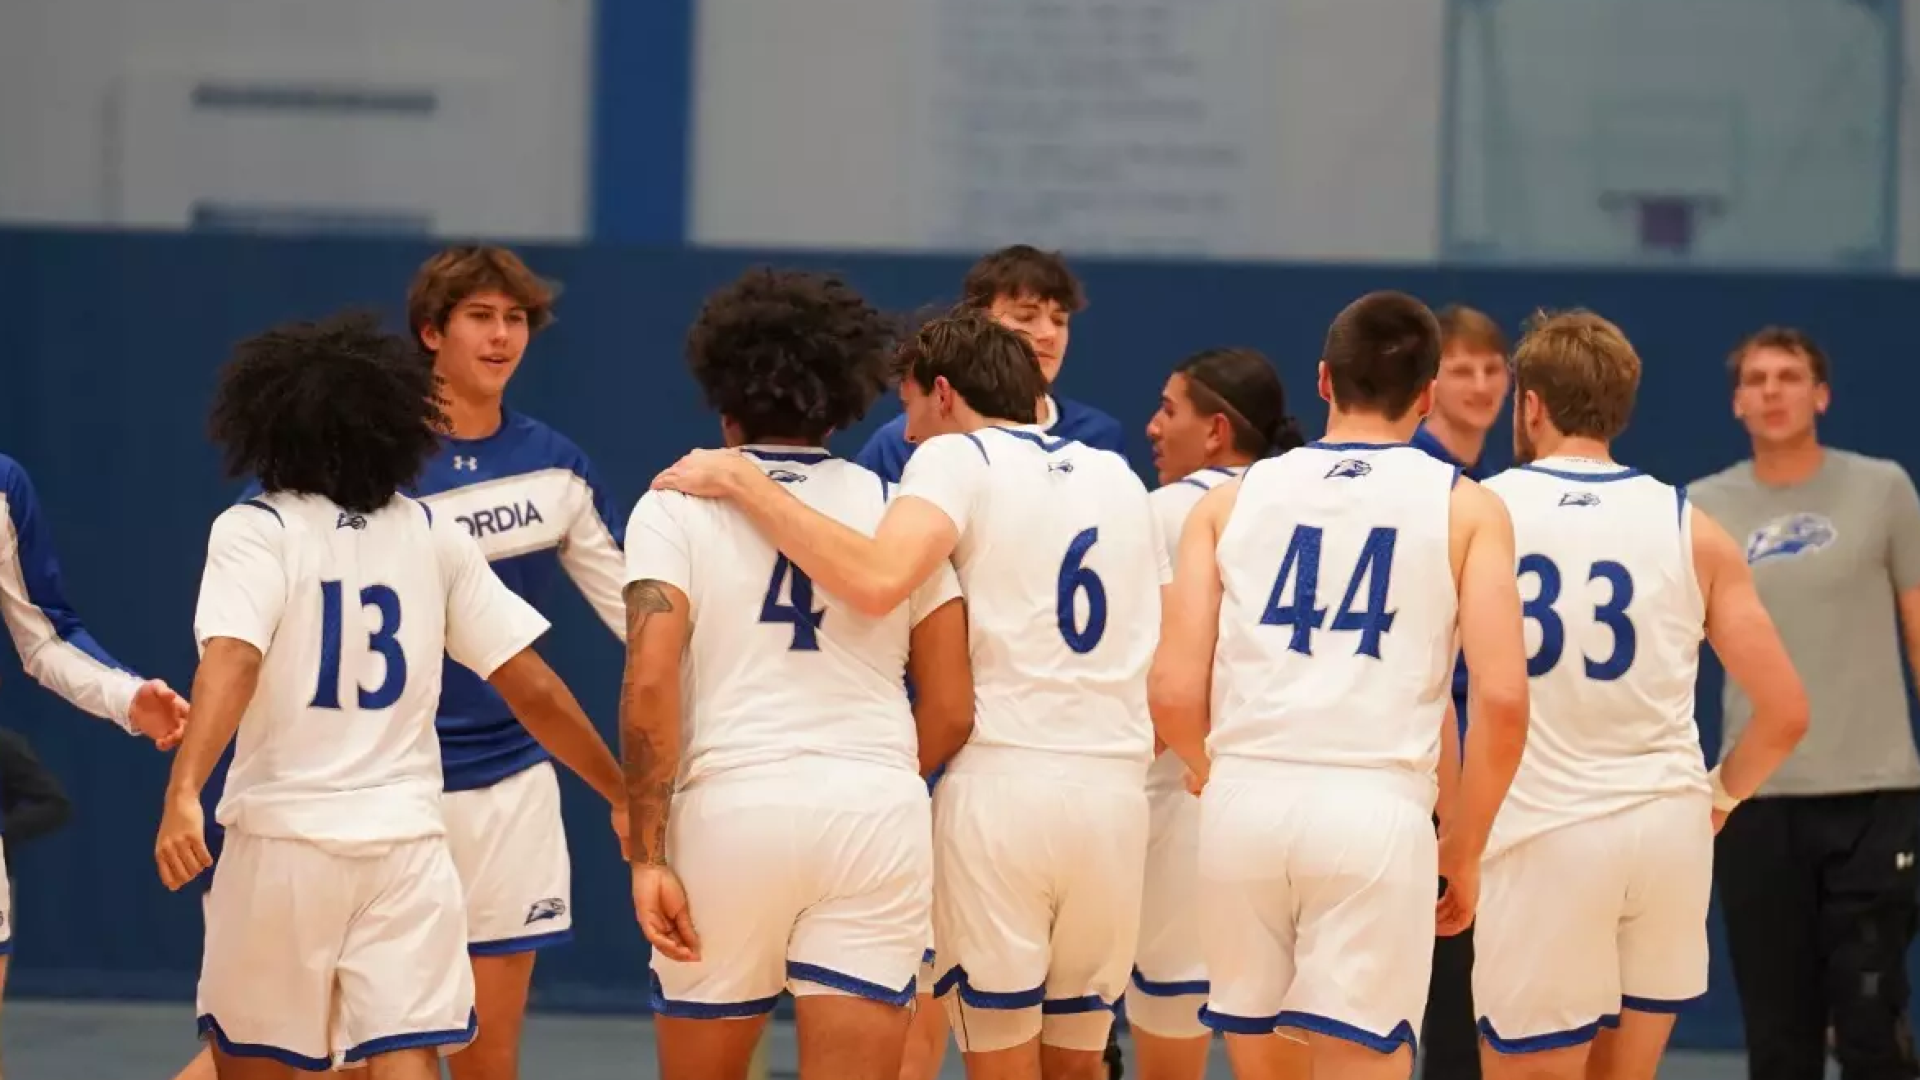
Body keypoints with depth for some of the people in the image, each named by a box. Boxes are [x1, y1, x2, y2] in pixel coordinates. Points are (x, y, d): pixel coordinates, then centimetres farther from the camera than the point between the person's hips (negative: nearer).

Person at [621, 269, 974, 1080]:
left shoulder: (677, 505, 3)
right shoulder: (896, 510, 11)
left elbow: (649, 685, -9)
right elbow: (952, 711, 10)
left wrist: (648, 854, -7)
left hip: (732, 806, -1)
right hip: (878, 811, 1)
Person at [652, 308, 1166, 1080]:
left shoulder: (958, 456, -1)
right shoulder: (1118, 477, 18)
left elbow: (877, 581, -21)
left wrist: (741, 482, -15)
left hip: (1002, 783, -5)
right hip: (1117, 793, 5)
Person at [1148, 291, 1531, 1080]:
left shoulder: (1231, 500, 12)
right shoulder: (1465, 508, 7)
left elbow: (1174, 692, 5)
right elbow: (1502, 699, -3)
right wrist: (1464, 849, 10)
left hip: (1245, 804, 3)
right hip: (1377, 808, -3)